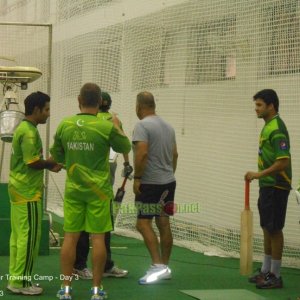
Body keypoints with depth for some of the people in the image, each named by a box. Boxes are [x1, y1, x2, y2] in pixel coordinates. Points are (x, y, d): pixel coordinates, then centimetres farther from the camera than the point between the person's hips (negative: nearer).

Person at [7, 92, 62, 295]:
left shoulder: (23, 128, 15)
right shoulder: (29, 132, -16)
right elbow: (32, 162, -21)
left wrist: (49, 165, 8)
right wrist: (52, 163, -6)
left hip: (18, 189, 10)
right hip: (28, 192, -10)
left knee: (18, 236, 11)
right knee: (29, 237, -6)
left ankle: (15, 279, 15)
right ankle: (21, 282, -2)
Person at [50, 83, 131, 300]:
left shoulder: (64, 125, -2)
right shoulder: (106, 127, -12)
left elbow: (56, 155, 10)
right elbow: (125, 147, 5)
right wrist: (118, 127, 20)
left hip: (73, 189, 3)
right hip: (98, 190, -3)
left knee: (70, 237, 7)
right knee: (98, 237, 3)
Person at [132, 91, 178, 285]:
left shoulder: (142, 125, -12)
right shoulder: (168, 126, 13)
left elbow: (142, 153, -22)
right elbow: (174, 154, 18)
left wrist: (137, 178, -16)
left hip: (150, 183, -8)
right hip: (168, 182, 8)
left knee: (143, 223, -7)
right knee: (164, 224, 11)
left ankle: (158, 266, -16)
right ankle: (165, 267, 16)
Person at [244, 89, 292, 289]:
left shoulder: (277, 129, -18)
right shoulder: (268, 126, 12)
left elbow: (283, 162, -24)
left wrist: (259, 174, -22)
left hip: (276, 187, -9)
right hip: (267, 186, 9)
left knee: (274, 229, -3)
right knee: (267, 228, 15)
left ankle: (275, 276, 4)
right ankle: (266, 270, 24)